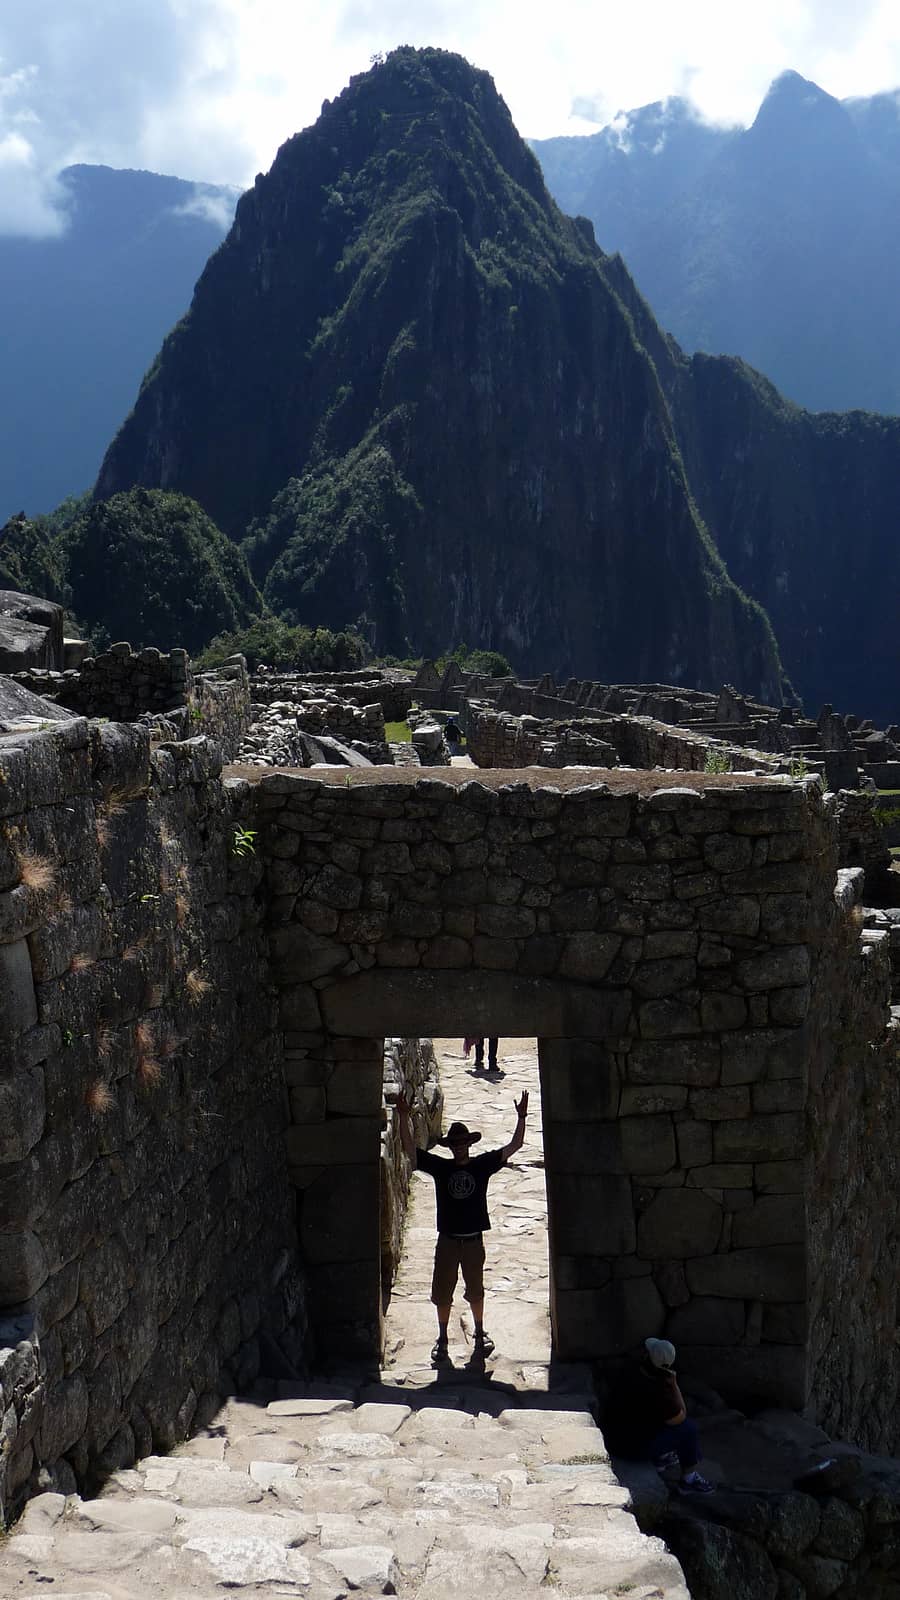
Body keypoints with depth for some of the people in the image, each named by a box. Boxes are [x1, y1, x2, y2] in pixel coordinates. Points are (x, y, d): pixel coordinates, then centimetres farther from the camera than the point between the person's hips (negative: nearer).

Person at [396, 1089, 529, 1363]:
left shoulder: (482, 1165, -3)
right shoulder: (440, 1167, -3)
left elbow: (514, 1146, -5)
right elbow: (410, 1148, -10)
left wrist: (521, 1118, -16)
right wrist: (403, 1117, -20)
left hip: (474, 1240, 0)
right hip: (447, 1240, 0)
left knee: (475, 1291, 15)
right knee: (442, 1293, 8)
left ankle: (479, 1333, 34)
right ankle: (442, 1338, 25)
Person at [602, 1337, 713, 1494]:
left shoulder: (633, 1370, -7)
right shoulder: (656, 1392, -31)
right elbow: (681, 1417, -12)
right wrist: (674, 1384, -13)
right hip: (633, 1448, -8)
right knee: (688, 1427, -2)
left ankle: (659, 1457, 31)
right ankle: (688, 1480, 13)